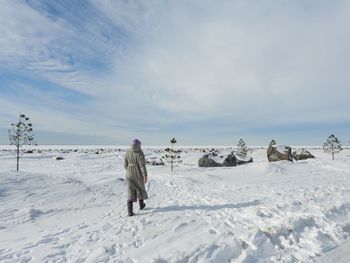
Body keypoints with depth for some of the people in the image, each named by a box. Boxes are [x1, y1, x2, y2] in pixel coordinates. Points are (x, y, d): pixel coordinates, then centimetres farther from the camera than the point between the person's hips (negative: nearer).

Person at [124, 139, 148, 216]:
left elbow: (125, 164, 5)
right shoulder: (140, 153, -15)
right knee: (140, 188, 20)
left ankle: (130, 211, 0)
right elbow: (142, 165, -19)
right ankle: (141, 205, 38)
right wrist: (145, 175, -15)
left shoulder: (127, 152, 0)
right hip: (138, 175, -3)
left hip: (129, 175, 3)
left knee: (130, 192, 7)